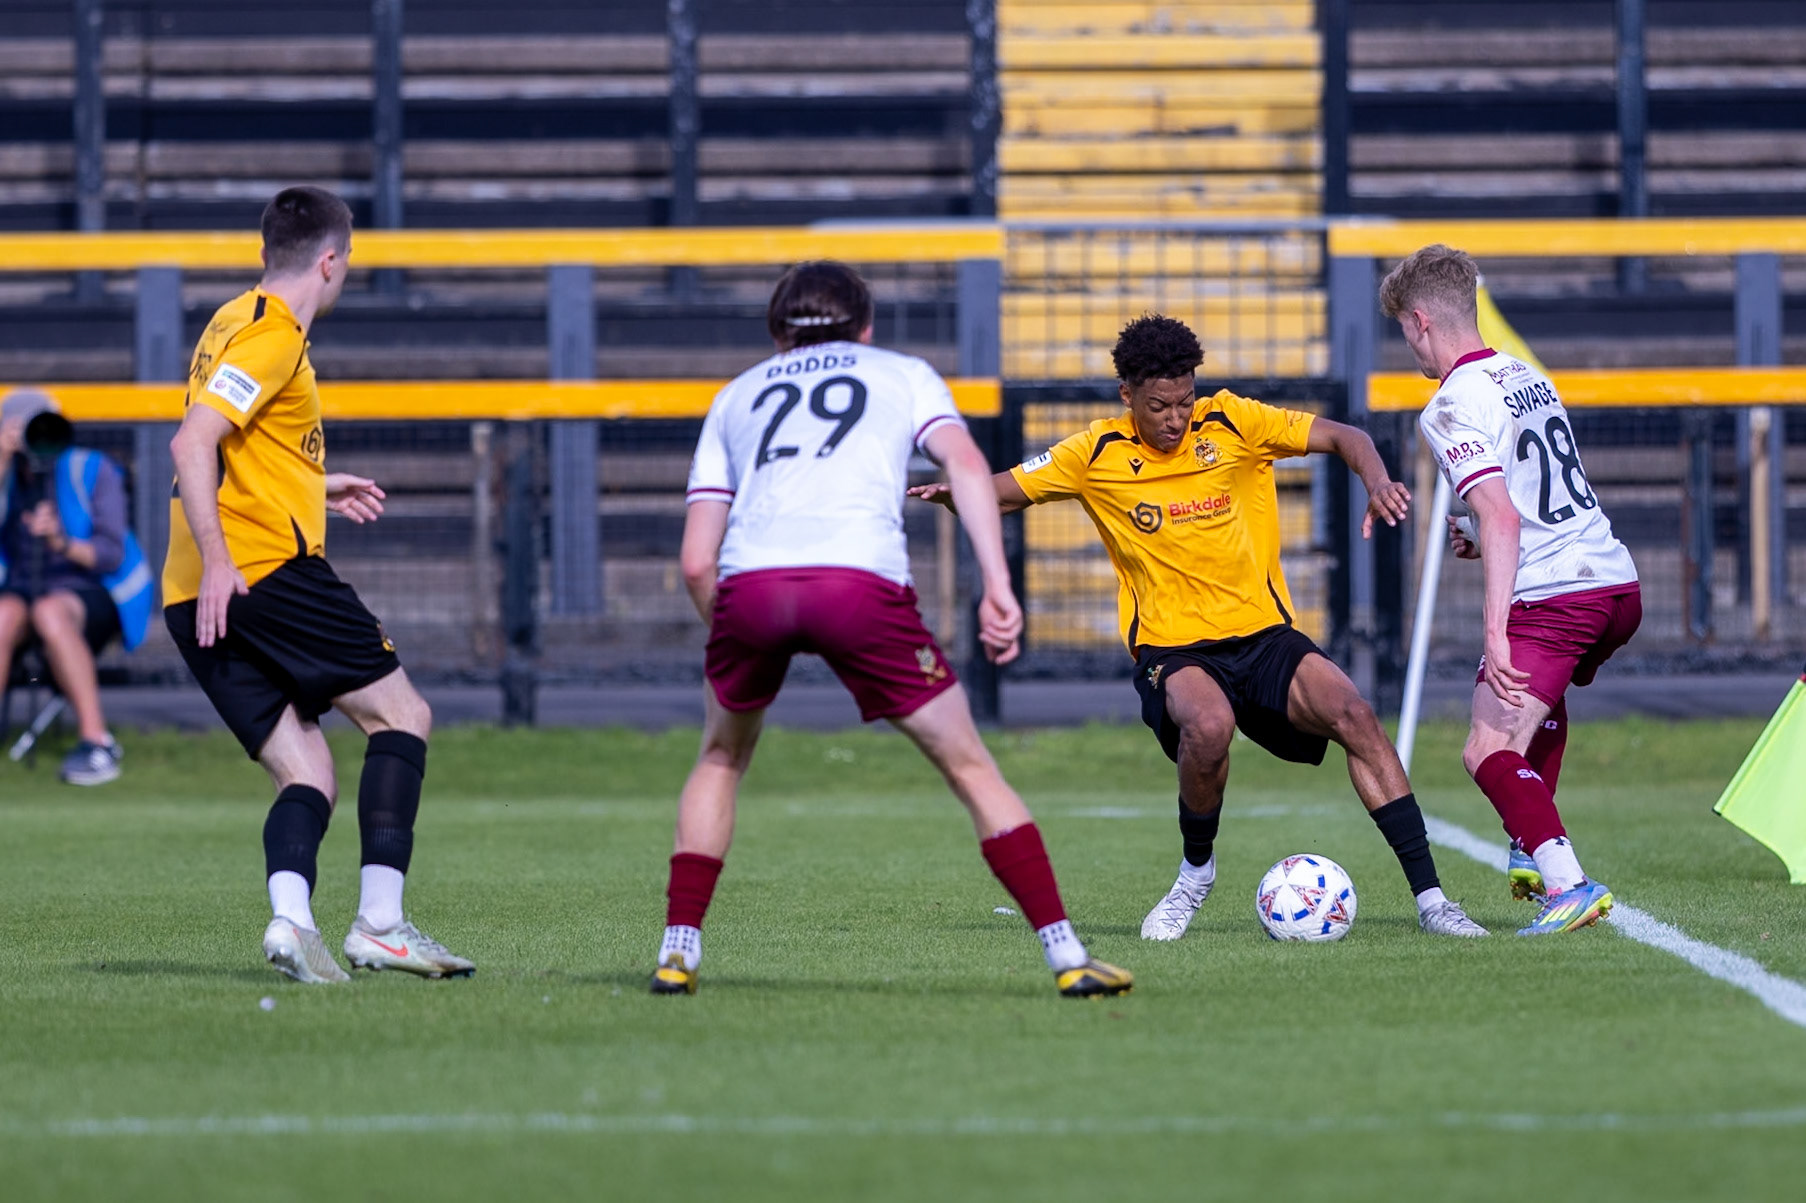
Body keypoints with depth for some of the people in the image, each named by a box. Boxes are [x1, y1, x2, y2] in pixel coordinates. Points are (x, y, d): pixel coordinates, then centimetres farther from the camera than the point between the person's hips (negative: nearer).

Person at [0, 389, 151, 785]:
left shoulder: (93, 471, -1)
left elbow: (112, 555, -9)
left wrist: (63, 544, -29)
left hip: (88, 592, -2)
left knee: (50, 611, -39)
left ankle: (96, 741, -39)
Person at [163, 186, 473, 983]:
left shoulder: (239, 323, 22)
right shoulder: (273, 336, -7)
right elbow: (191, 446, -18)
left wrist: (316, 487, 38)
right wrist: (217, 563, -23)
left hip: (199, 602, 9)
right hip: (269, 568, -9)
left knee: (306, 776, 3)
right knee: (401, 715, 0)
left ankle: (291, 917, -22)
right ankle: (379, 922, -10)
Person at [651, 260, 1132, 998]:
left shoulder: (736, 396, 33)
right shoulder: (903, 374, 28)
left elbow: (696, 563, 22)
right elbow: (965, 463, 6)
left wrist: (738, 651, 36)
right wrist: (998, 589, -2)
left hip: (748, 584, 2)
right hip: (861, 579, -2)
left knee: (721, 759, 29)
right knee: (970, 768, 10)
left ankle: (677, 951, 21)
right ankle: (1065, 954, 2)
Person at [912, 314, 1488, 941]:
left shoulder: (1231, 423, 0)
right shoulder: (1098, 455, -1)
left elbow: (1342, 437, -1)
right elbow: (1002, 492, 5)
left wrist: (1378, 484, -21)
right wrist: (952, 492, -17)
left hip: (1263, 633, 2)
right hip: (1172, 649, -2)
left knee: (1354, 716, -22)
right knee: (1208, 726, -35)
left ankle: (1429, 898, -15)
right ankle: (1195, 873, -5)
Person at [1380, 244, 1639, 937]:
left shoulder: (1453, 406, -10)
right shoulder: (1529, 377, 17)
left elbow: (1502, 517, -22)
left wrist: (1496, 632, -27)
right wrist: (1479, 540, 23)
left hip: (1551, 595, -9)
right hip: (1620, 584, 9)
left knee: (1489, 754, -11)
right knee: (1541, 693, 37)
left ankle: (1567, 885, -28)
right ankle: (1533, 850, 33)